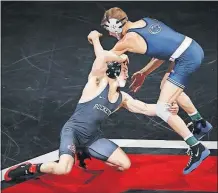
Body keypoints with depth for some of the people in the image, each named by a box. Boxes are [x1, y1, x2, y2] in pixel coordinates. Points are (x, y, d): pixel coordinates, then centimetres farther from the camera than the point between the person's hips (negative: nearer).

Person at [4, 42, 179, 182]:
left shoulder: (123, 98, 10)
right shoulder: (97, 82, -10)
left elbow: (146, 108, 11)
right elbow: (102, 56, -28)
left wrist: (167, 108, -3)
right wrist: (121, 58, -12)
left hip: (93, 137, 7)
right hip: (73, 131, -7)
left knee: (125, 165, 3)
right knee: (64, 169, -31)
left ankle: (84, 154, 21)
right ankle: (30, 168, -2)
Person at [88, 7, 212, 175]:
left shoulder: (128, 40, -10)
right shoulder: (144, 22, 12)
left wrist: (95, 39, 23)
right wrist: (144, 73, 22)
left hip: (187, 60, -9)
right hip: (194, 48, 9)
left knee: (162, 108, -4)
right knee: (168, 86, 32)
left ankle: (197, 148, -3)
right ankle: (201, 124, 46)